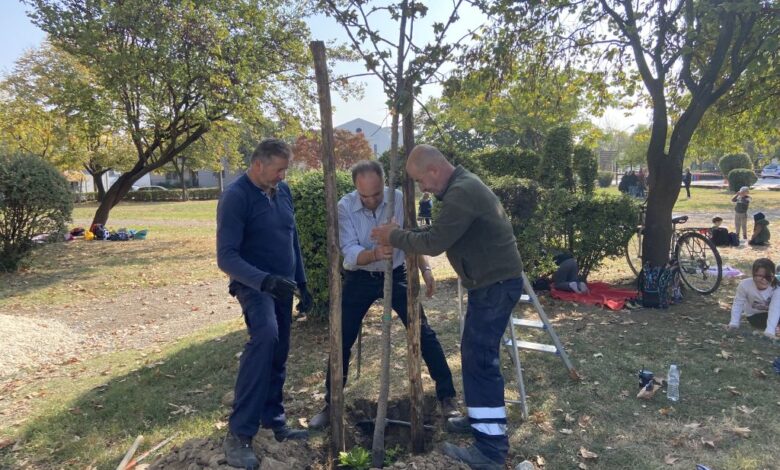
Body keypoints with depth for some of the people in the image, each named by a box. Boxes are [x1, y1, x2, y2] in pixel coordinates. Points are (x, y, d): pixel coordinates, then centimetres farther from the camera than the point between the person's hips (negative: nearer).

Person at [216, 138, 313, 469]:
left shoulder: (283, 191, 6)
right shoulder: (236, 197, -16)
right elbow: (226, 257, -22)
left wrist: (302, 284, 14)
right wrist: (264, 280, -36)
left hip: (281, 286, 7)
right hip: (254, 285, -7)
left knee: (278, 354, 12)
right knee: (264, 335, -30)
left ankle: (273, 420, 29)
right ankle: (239, 433, -22)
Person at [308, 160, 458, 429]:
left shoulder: (399, 199, -12)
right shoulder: (345, 206, -17)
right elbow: (349, 253, -26)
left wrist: (425, 269, -6)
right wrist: (375, 254, -44)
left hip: (396, 275, 1)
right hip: (360, 279, 0)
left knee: (424, 333, -1)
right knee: (342, 340, 2)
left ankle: (447, 397, 14)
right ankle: (331, 405, 19)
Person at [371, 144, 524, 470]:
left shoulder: (462, 192, -21)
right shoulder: (461, 187, 14)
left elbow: (434, 243, -24)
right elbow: (439, 233, 15)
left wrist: (394, 237, -11)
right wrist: (401, 236, 3)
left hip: (497, 283, -11)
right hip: (492, 280, 11)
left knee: (479, 358, -7)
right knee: (476, 352, 18)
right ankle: (482, 417, 34)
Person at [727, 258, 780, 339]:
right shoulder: (745, 284, -27)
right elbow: (738, 304, -19)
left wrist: (770, 331, -46)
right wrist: (734, 323, -29)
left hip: (769, 314, 2)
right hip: (754, 315, -2)